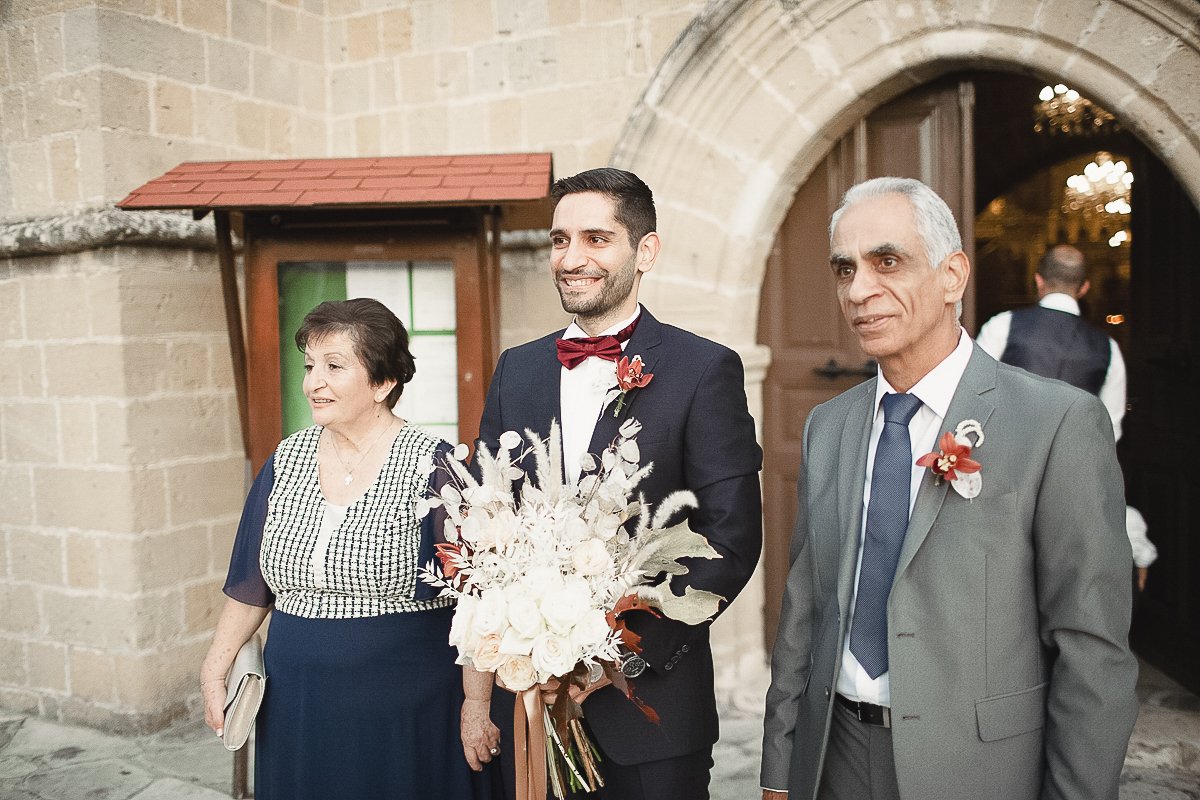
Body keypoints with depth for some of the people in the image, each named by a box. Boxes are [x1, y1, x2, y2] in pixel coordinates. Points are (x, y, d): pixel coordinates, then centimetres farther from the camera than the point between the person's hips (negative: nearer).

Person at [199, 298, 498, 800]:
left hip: (406, 712, -4)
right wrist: (215, 672, 7)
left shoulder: (431, 465, -13)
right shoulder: (286, 460, 2)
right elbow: (252, 584, 11)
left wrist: (477, 706, -13)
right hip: (297, 707, 5)